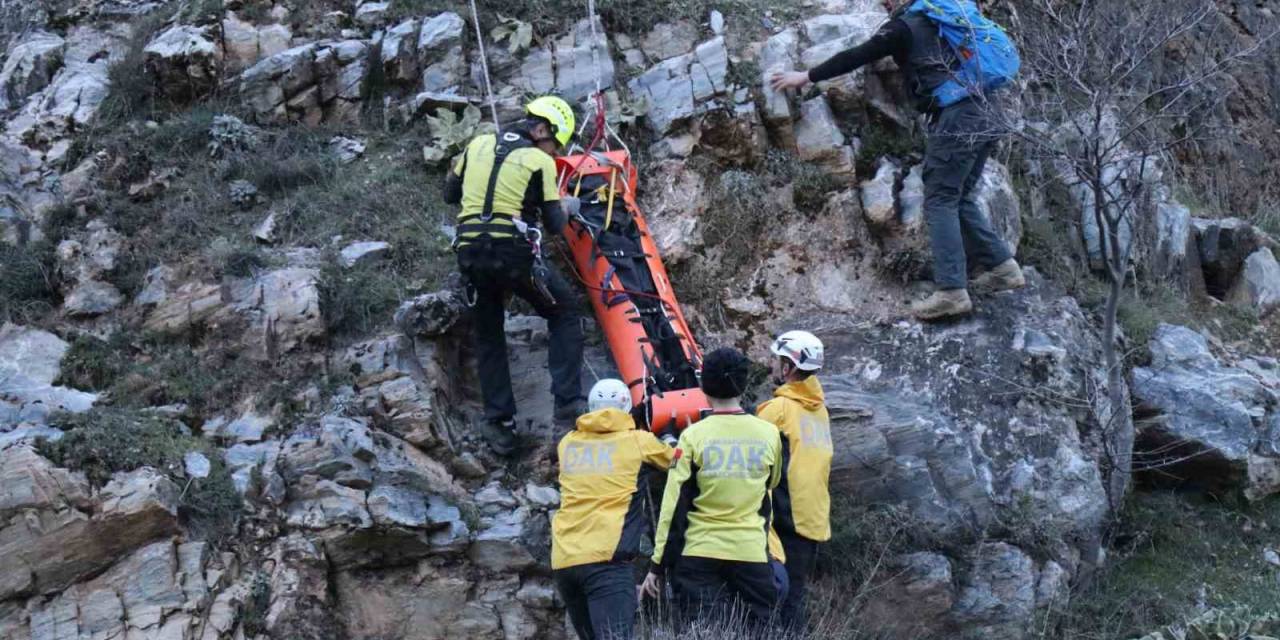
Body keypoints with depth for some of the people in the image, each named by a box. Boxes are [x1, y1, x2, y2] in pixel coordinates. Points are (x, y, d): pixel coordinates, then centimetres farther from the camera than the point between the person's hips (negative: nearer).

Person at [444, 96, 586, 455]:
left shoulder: (478, 145, 11)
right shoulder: (540, 161, -2)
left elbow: (450, 194, 20)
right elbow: (554, 225, -1)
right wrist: (567, 207, 20)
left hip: (470, 254, 4)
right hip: (516, 254, -4)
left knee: (488, 338, 18)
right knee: (565, 312, 16)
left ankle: (500, 425, 14)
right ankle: (568, 403, 5)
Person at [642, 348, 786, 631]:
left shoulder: (694, 435, -6)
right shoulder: (769, 434, 2)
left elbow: (674, 506, -6)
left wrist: (658, 565, 0)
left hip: (699, 554, -2)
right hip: (752, 553, 2)